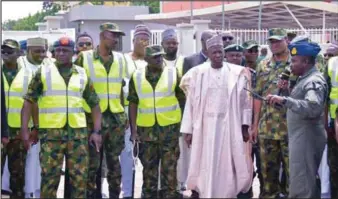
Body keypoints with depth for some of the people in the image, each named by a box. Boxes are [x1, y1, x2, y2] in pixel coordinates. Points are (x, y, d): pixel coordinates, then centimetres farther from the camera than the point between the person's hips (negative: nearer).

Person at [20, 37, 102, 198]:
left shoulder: (83, 75, 9)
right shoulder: (43, 72, 3)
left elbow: (94, 104, 12)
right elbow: (29, 101, 3)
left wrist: (96, 131, 3)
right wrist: (24, 130, -5)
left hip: (78, 132, 2)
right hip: (51, 132, -2)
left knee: (80, 176, 5)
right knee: (50, 177, 0)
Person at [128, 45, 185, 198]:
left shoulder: (173, 73, 0)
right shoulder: (136, 76, 3)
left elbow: (182, 99, 3)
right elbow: (133, 104, 5)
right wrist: (133, 130, 1)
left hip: (169, 128, -1)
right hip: (146, 129, 1)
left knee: (169, 167, 3)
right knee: (148, 167, 10)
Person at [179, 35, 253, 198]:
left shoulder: (236, 73, 1)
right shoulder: (198, 73, 0)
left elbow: (244, 101, 2)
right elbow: (191, 103, 2)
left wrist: (245, 127, -2)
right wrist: (188, 130, 0)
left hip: (230, 126, 0)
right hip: (206, 126, 0)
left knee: (228, 165, 3)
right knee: (207, 165, 4)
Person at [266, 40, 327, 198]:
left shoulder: (314, 81, -16)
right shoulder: (305, 79, 15)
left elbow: (313, 108, -32)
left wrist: (285, 100, -38)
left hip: (307, 139, -10)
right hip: (300, 139, 10)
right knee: (308, 184, 17)